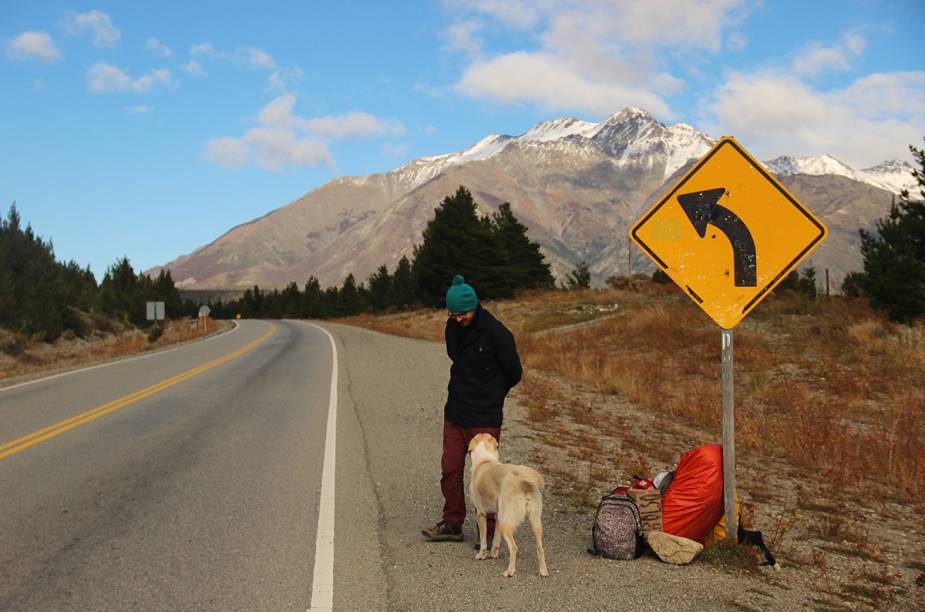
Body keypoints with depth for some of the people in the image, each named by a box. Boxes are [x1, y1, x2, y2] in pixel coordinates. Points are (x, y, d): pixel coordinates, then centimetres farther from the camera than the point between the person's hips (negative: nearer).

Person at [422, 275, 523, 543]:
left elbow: (514, 373, -7)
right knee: (450, 470, 10)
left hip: (484, 417, -6)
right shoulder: (452, 328, 5)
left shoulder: (495, 333, -15)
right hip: (454, 412, 6)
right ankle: (452, 524, 23)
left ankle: (488, 529, 11)